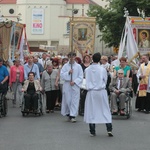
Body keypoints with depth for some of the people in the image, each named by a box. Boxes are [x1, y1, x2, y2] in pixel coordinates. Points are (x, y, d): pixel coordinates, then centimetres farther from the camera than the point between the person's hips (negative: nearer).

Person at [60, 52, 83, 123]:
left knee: (75, 100, -5)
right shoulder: (65, 66, 5)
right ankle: (68, 113, 21)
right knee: (67, 100, 4)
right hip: (67, 85, 1)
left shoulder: (78, 66, 2)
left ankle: (73, 116, -4)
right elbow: (62, 75, -1)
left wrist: (74, 82, -12)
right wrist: (68, 72, -14)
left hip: (75, 86, -1)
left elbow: (81, 77, -1)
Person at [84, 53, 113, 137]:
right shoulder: (102, 69, -8)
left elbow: (87, 81, 7)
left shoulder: (87, 70, -3)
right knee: (105, 110, 6)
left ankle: (92, 131, 8)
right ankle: (109, 129, 1)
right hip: (101, 91, -1)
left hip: (91, 91, 1)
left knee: (91, 111, 7)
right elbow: (105, 80, 4)